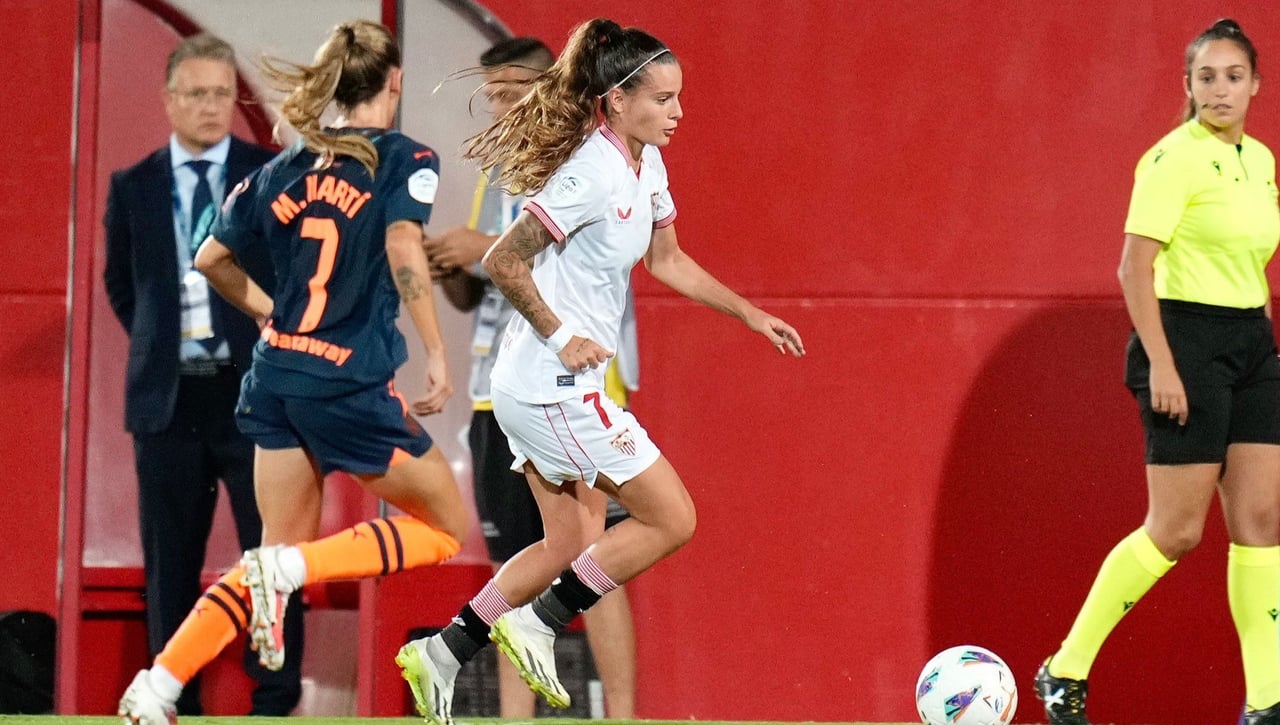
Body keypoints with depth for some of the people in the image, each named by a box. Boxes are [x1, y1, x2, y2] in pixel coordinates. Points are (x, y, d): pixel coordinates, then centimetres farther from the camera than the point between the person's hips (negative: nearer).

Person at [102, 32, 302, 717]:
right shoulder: (133, 186, 7)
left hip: (257, 393, -2)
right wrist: (156, 342, 11)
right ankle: (177, 703, 13)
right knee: (170, 563, 6)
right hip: (169, 397, 2)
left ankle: (276, 702, 3)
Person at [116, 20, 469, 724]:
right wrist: (436, 353, -20)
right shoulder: (405, 158, -5)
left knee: (283, 548, 15)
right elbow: (404, 246, -22)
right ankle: (286, 570, -10)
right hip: (351, 382, -6)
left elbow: (211, 257, 15)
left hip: (277, 374, 6)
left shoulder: (288, 167, 11)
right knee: (443, 527, 10)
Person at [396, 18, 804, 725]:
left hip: (557, 388, 10)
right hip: (555, 386, -10)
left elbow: (666, 258, 23)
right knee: (670, 520, -5)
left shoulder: (646, 166, 8)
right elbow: (503, 262, -19)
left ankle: (442, 652, 18)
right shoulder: (592, 176, -21)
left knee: (570, 543, 16)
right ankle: (535, 627, 0)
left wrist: (750, 314, 20)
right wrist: (562, 337, -14)